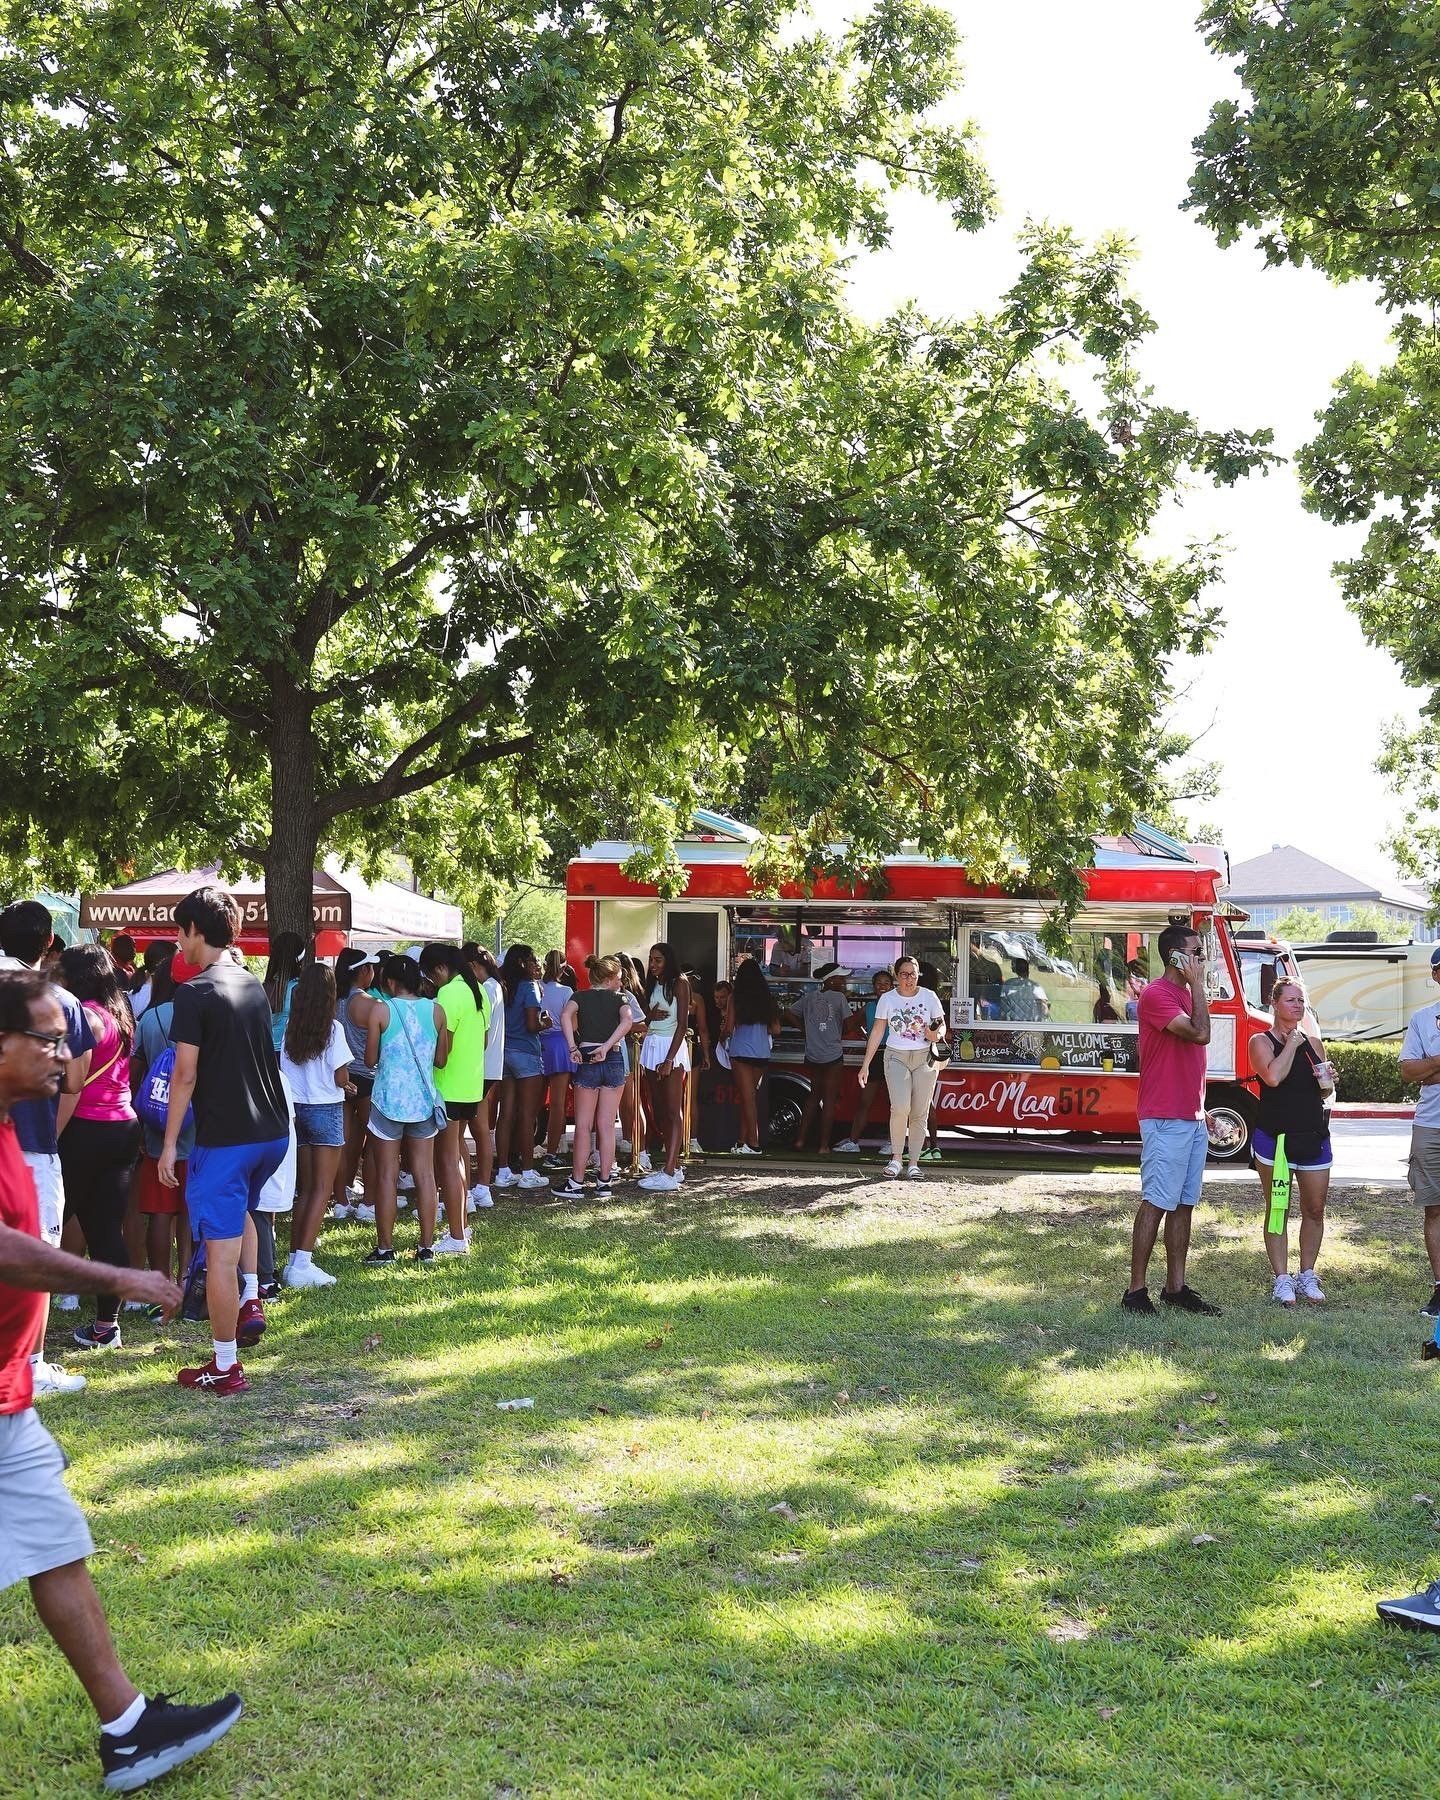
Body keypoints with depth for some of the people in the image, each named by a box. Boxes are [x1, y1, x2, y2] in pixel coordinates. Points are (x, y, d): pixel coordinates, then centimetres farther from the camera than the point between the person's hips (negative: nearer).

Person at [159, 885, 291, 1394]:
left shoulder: (195, 993, -13)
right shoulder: (254, 986, 10)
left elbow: (186, 1074, -14)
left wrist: (170, 1143, -8)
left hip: (224, 1137, -8)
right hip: (273, 1130, 8)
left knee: (221, 1252, -1)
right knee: (240, 1209, 34)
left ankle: (225, 1367, 4)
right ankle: (251, 1301, 22)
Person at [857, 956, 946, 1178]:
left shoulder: (929, 996, 2)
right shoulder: (887, 999, 2)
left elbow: (941, 1025, 10)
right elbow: (877, 1032, 5)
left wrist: (937, 1035, -15)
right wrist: (865, 1065, 3)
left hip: (924, 1059, 1)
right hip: (896, 1057, -1)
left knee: (919, 1113, 1)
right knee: (900, 1107, -18)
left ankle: (913, 1163, 8)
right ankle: (896, 1157, -4)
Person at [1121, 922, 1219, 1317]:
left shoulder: (1186, 995, 16)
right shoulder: (1156, 994, -13)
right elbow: (1201, 1034, -23)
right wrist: (1198, 985, -12)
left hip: (1192, 1118, 9)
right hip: (1165, 1120, -9)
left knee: (1183, 1204, 10)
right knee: (1156, 1203, -7)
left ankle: (1176, 1287, 15)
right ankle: (1136, 1290, -2)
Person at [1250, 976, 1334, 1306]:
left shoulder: (1313, 1043, 12)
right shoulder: (1261, 1041, -2)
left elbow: (1325, 1094, 20)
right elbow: (1273, 1077, -22)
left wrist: (1328, 1083, -2)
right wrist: (1291, 1044, -11)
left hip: (1313, 1137, 5)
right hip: (1274, 1137, -4)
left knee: (1315, 1210, 7)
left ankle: (1307, 1276, 19)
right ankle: (1282, 1279, 8)